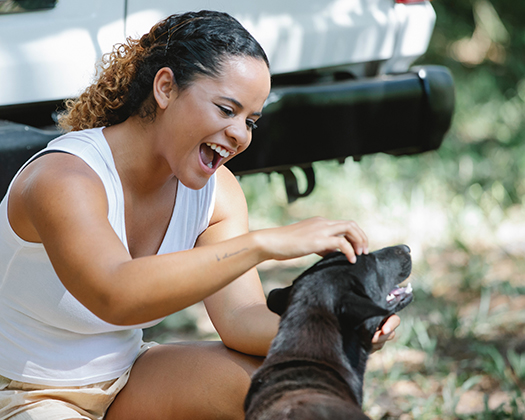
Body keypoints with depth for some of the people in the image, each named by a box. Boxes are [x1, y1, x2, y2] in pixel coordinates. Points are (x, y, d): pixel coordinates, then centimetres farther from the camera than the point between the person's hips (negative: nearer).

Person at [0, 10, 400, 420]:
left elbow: (240, 317, -14)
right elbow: (115, 297, -45)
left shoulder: (217, 192, -4)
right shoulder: (63, 180, -27)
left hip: (124, 379, 6)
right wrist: (264, 243, -49)